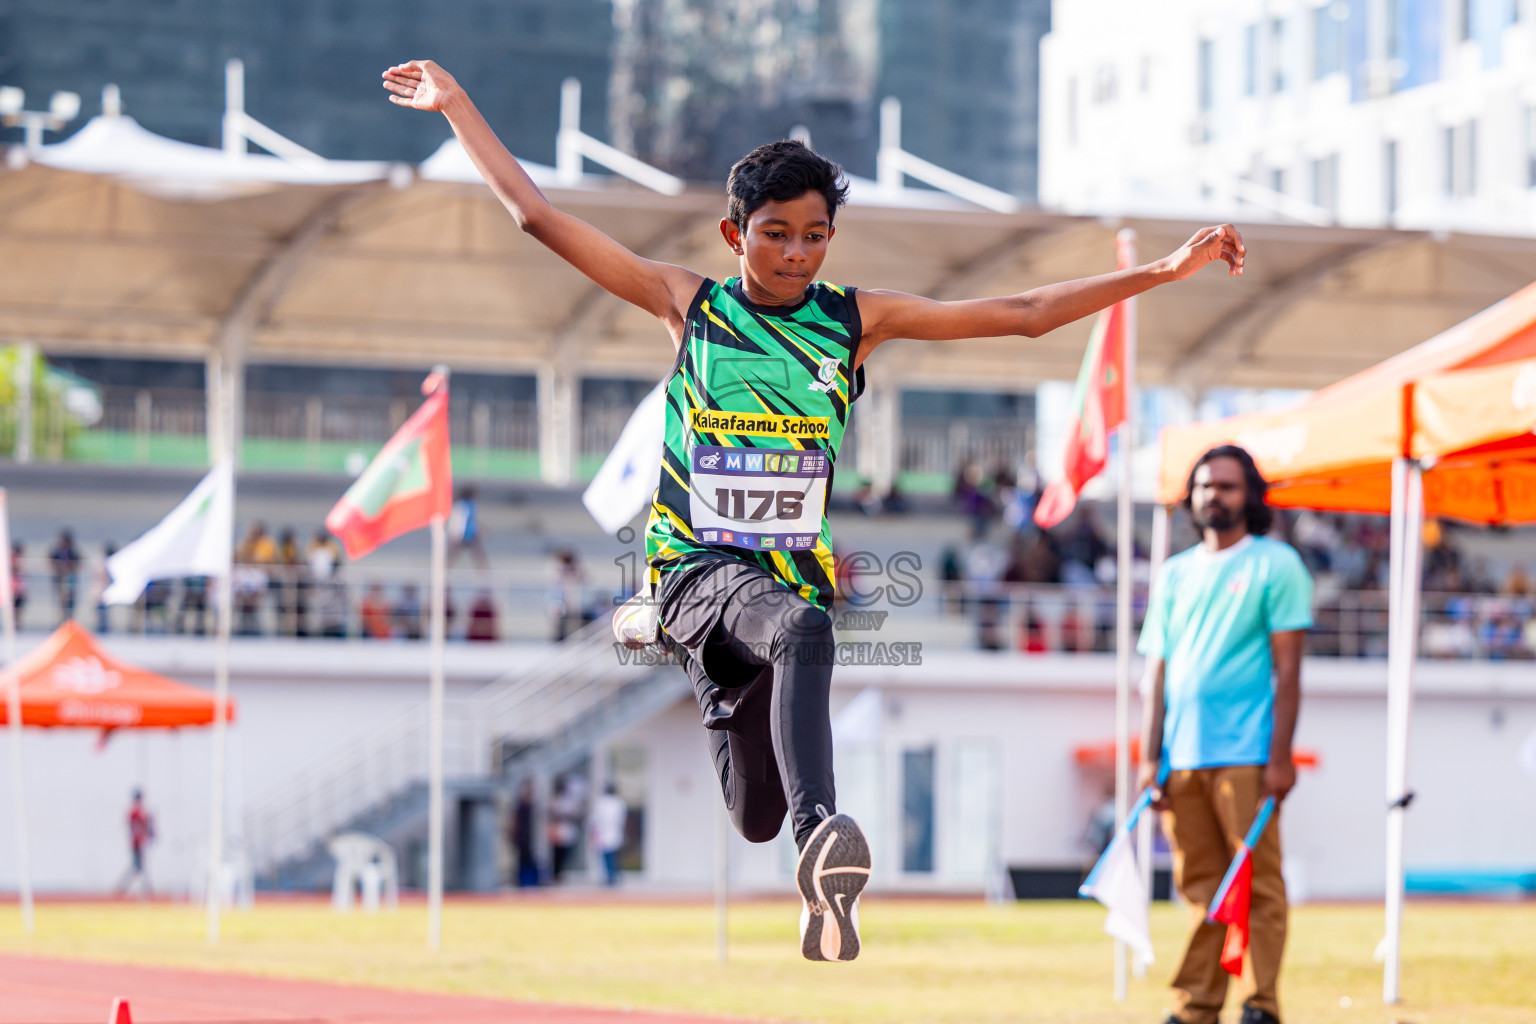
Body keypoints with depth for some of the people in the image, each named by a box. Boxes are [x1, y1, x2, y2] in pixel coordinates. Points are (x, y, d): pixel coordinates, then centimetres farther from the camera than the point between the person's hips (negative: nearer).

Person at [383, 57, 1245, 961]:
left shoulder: (857, 320, 5)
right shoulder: (690, 305, 2)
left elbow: (1024, 314, 4)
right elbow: (538, 216, 2)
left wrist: (1166, 271, -2)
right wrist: (456, 105, 1)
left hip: (792, 569, 3)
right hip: (698, 561, -3)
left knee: (754, 817, 3)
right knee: (804, 630, -37)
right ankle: (820, 831, -54)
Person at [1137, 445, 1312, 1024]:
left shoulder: (1276, 564, 4)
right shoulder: (1176, 574, 18)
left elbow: (1287, 667, -2)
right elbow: (1158, 670, 17)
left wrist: (1281, 756, -10)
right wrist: (1150, 756, 8)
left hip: (1246, 754, -4)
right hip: (1183, 757, 4)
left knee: (1257, 883, -6)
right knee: (1199, 886, 4)